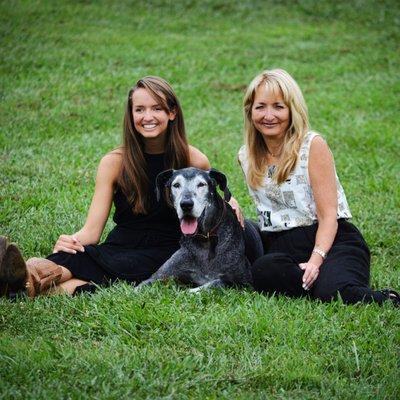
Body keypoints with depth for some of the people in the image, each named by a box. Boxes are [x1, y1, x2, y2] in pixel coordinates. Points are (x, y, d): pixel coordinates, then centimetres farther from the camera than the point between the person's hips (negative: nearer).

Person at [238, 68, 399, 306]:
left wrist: (316, 260, -23)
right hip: (281, 247, 5)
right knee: (263, 271, -35)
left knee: (334, 291, -40)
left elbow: (328, 215, -8)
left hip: (332, 240, -5)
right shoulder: (247, 157, 14)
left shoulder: (312, 145, -2)